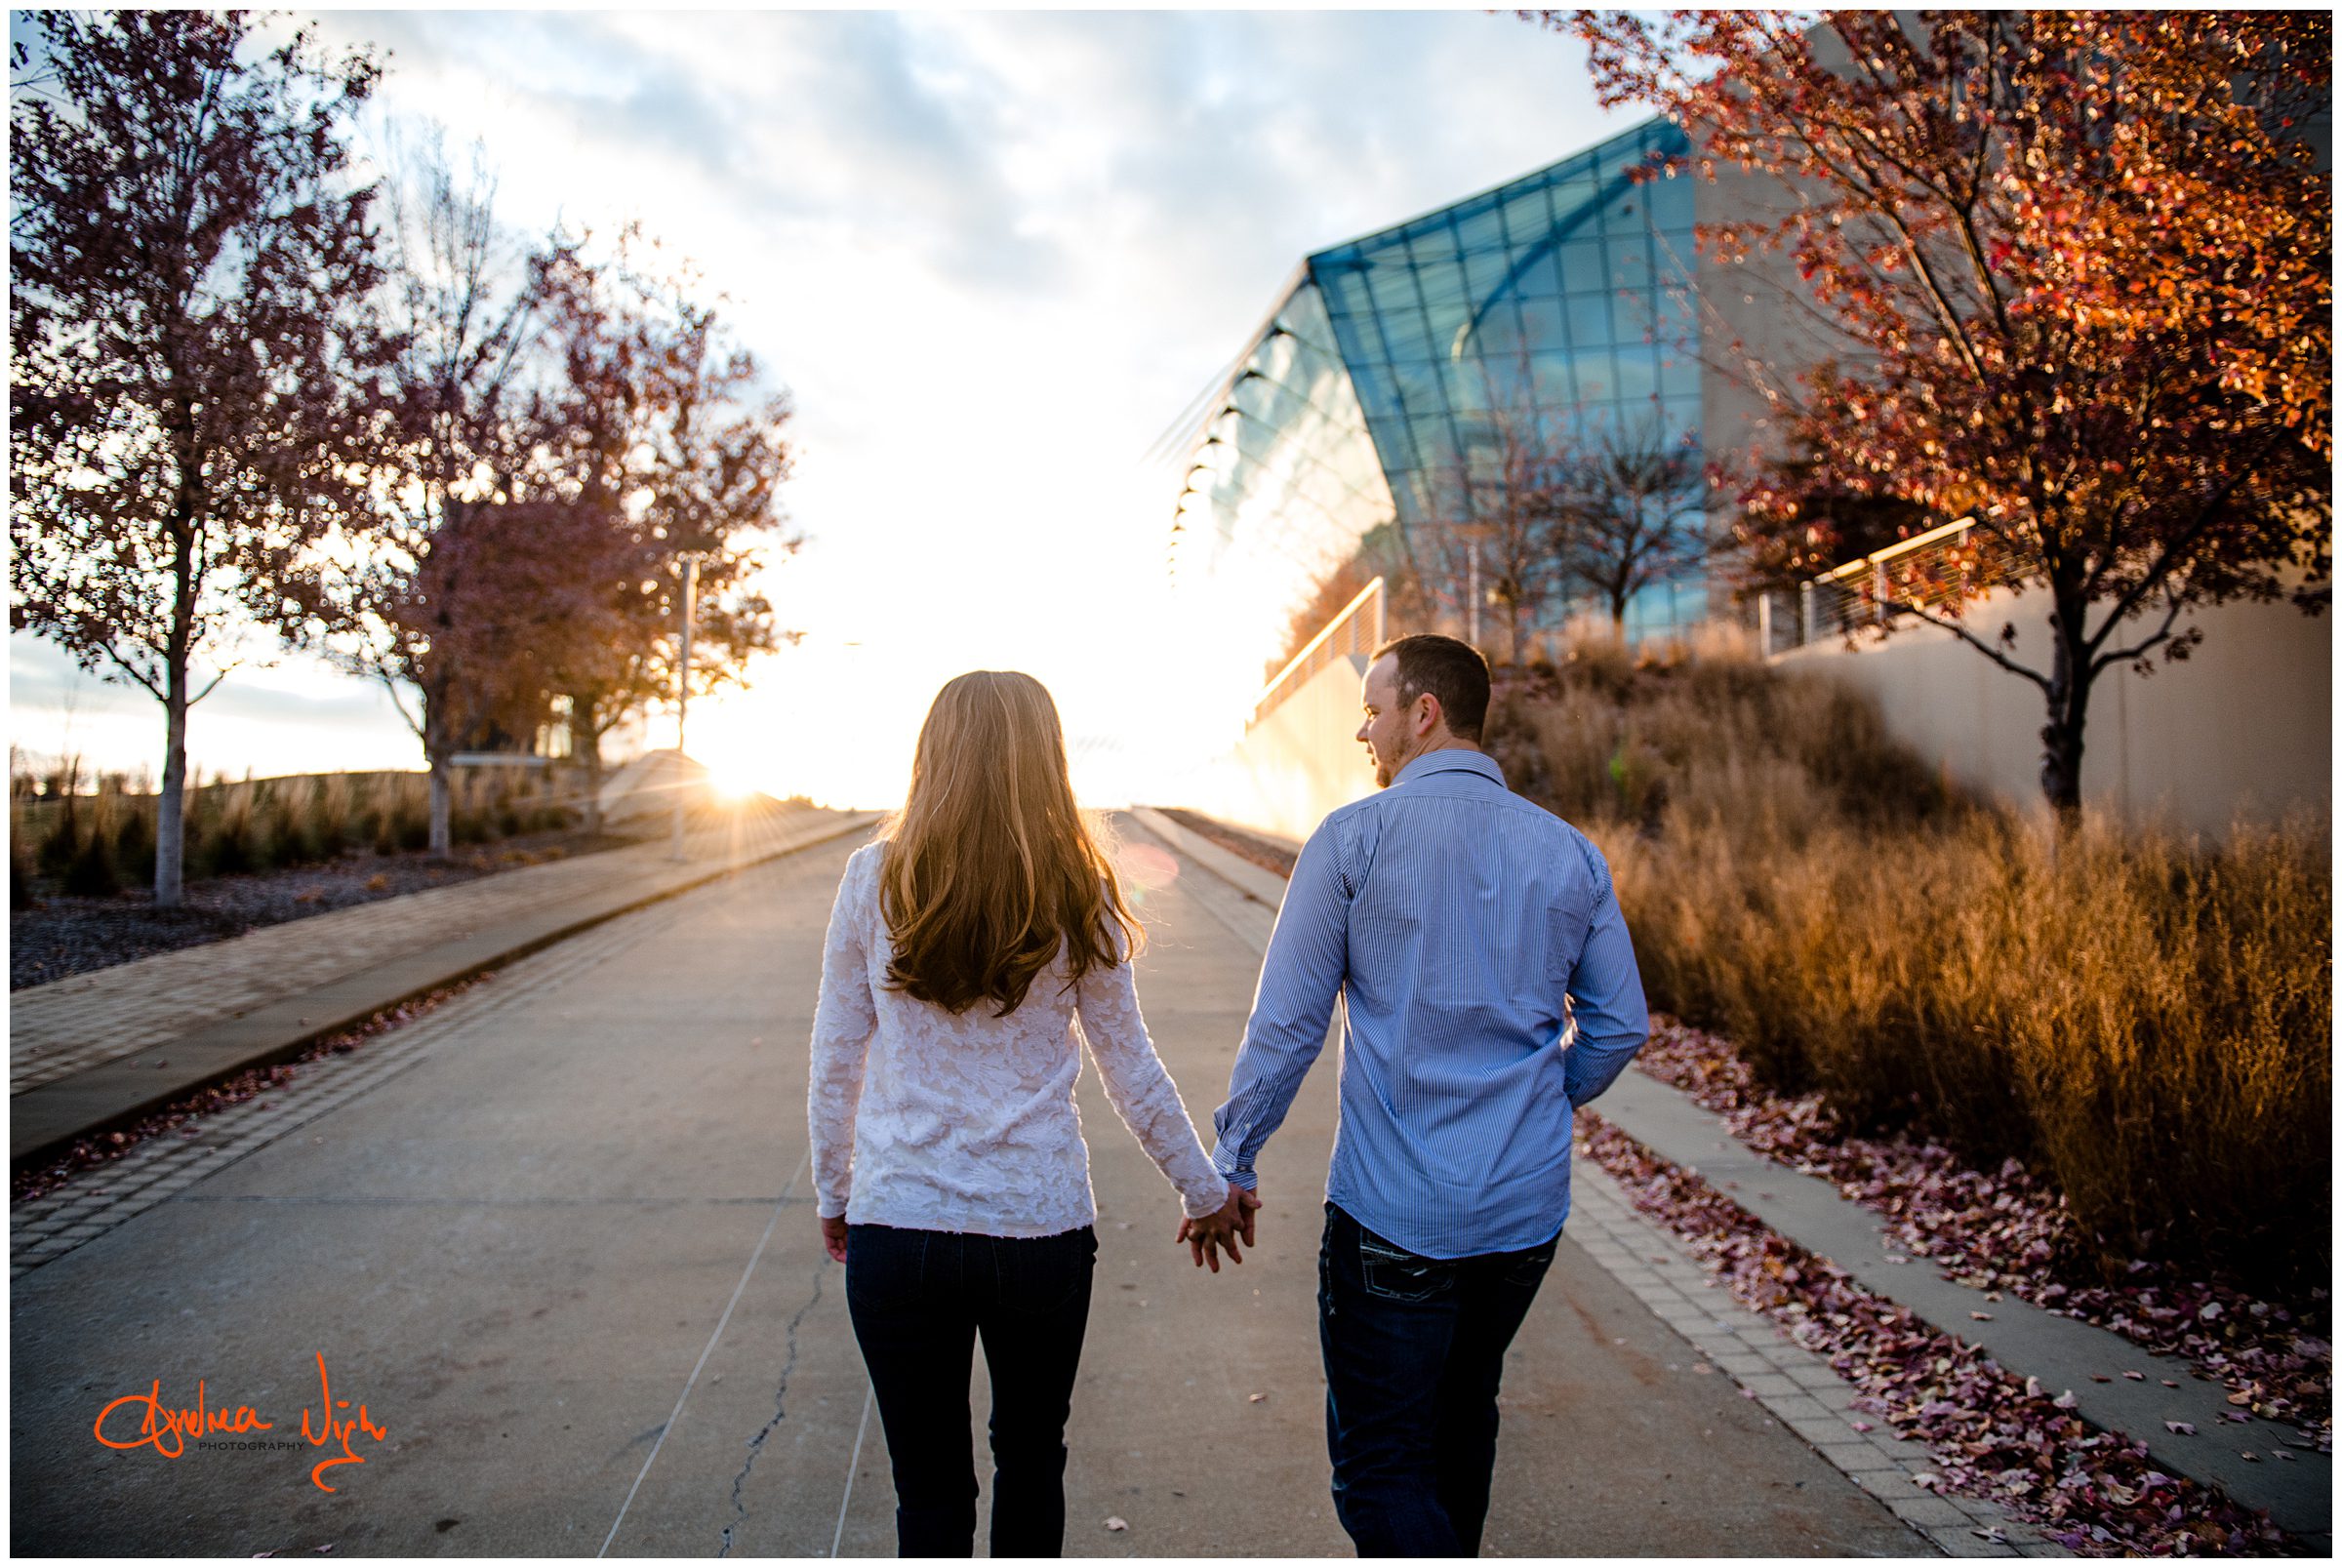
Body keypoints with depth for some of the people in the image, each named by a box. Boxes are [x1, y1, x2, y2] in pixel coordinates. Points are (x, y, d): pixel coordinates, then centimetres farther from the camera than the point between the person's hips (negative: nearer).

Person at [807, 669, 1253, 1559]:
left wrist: (835, 1195, 16)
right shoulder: (1076, 895, -4)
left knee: (930, 1488, 13)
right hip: (1042, 1226, 1)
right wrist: (1205, 1191, 16)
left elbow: (835, 1065, 1)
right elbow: (1132, 1071, 3)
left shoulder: (875, 881, -4)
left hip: (897, 1227, 0)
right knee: (1032, 1461, 23)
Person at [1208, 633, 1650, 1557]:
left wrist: (1230, 1165, 3)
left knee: (1379, 1466, 2)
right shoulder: (1571, 854, 5)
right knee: (1463, 1415, 25)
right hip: (1529, 1205, 6)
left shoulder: (1353, 838, -9)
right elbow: (1619, 1026, 9)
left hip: (1392, 1210, -5)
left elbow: (1286, 1024, -8)